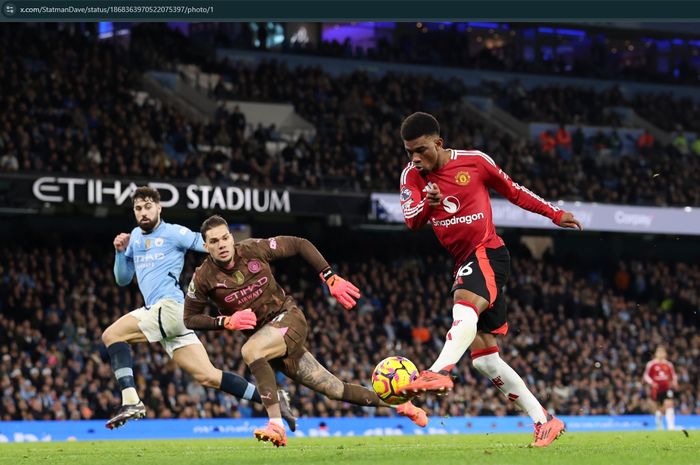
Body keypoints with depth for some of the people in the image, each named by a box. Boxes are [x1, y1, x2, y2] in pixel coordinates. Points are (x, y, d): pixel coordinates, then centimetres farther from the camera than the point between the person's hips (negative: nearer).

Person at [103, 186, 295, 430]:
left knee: (111, 335, -17)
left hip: (169, 307, -8)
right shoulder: (135, 236, 22)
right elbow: (123, 279, 26)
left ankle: (130, 401, -23)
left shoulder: (173, 232, 0)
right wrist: (120, 252, 9)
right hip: (158, 312, 8)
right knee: (208, 377, 2)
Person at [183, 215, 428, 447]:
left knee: (250, 350, -34)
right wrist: (226, 321, -16)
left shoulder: (254, 249, -12)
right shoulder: (204, 278, -8)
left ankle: (276, 425, -33)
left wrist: (331, 279, -7)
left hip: (289, 316, -3)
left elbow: (300, 245, -2)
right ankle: (399, 405, 18)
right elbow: (189, 319, 0)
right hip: (261, 332, 3)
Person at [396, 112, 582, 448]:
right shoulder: (412, 176, 5)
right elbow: (411, 220, -10)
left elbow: (512, 191, 10)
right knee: (484, 359, 4)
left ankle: (440, 371, -63)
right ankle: (544, 422, 10)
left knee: (464, 306, -38)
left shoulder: (474, 161, -4)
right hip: (464, 264, 6)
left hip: (487, 253, -6)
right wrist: (427, 204, -31)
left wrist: (554, 214, 14)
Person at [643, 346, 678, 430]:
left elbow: (673, 375, 18)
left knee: (669, 405, -14)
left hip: (667, 389, 1)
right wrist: (652, 383, -18)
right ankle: (659, 426, 30)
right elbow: (646, 376, -1)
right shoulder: (651, 364, -1)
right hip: (656, 390, -1)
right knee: (659, 407, 9)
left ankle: (671, 426, -17)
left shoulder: (668, 364, 7)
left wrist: (674, 382, -2)